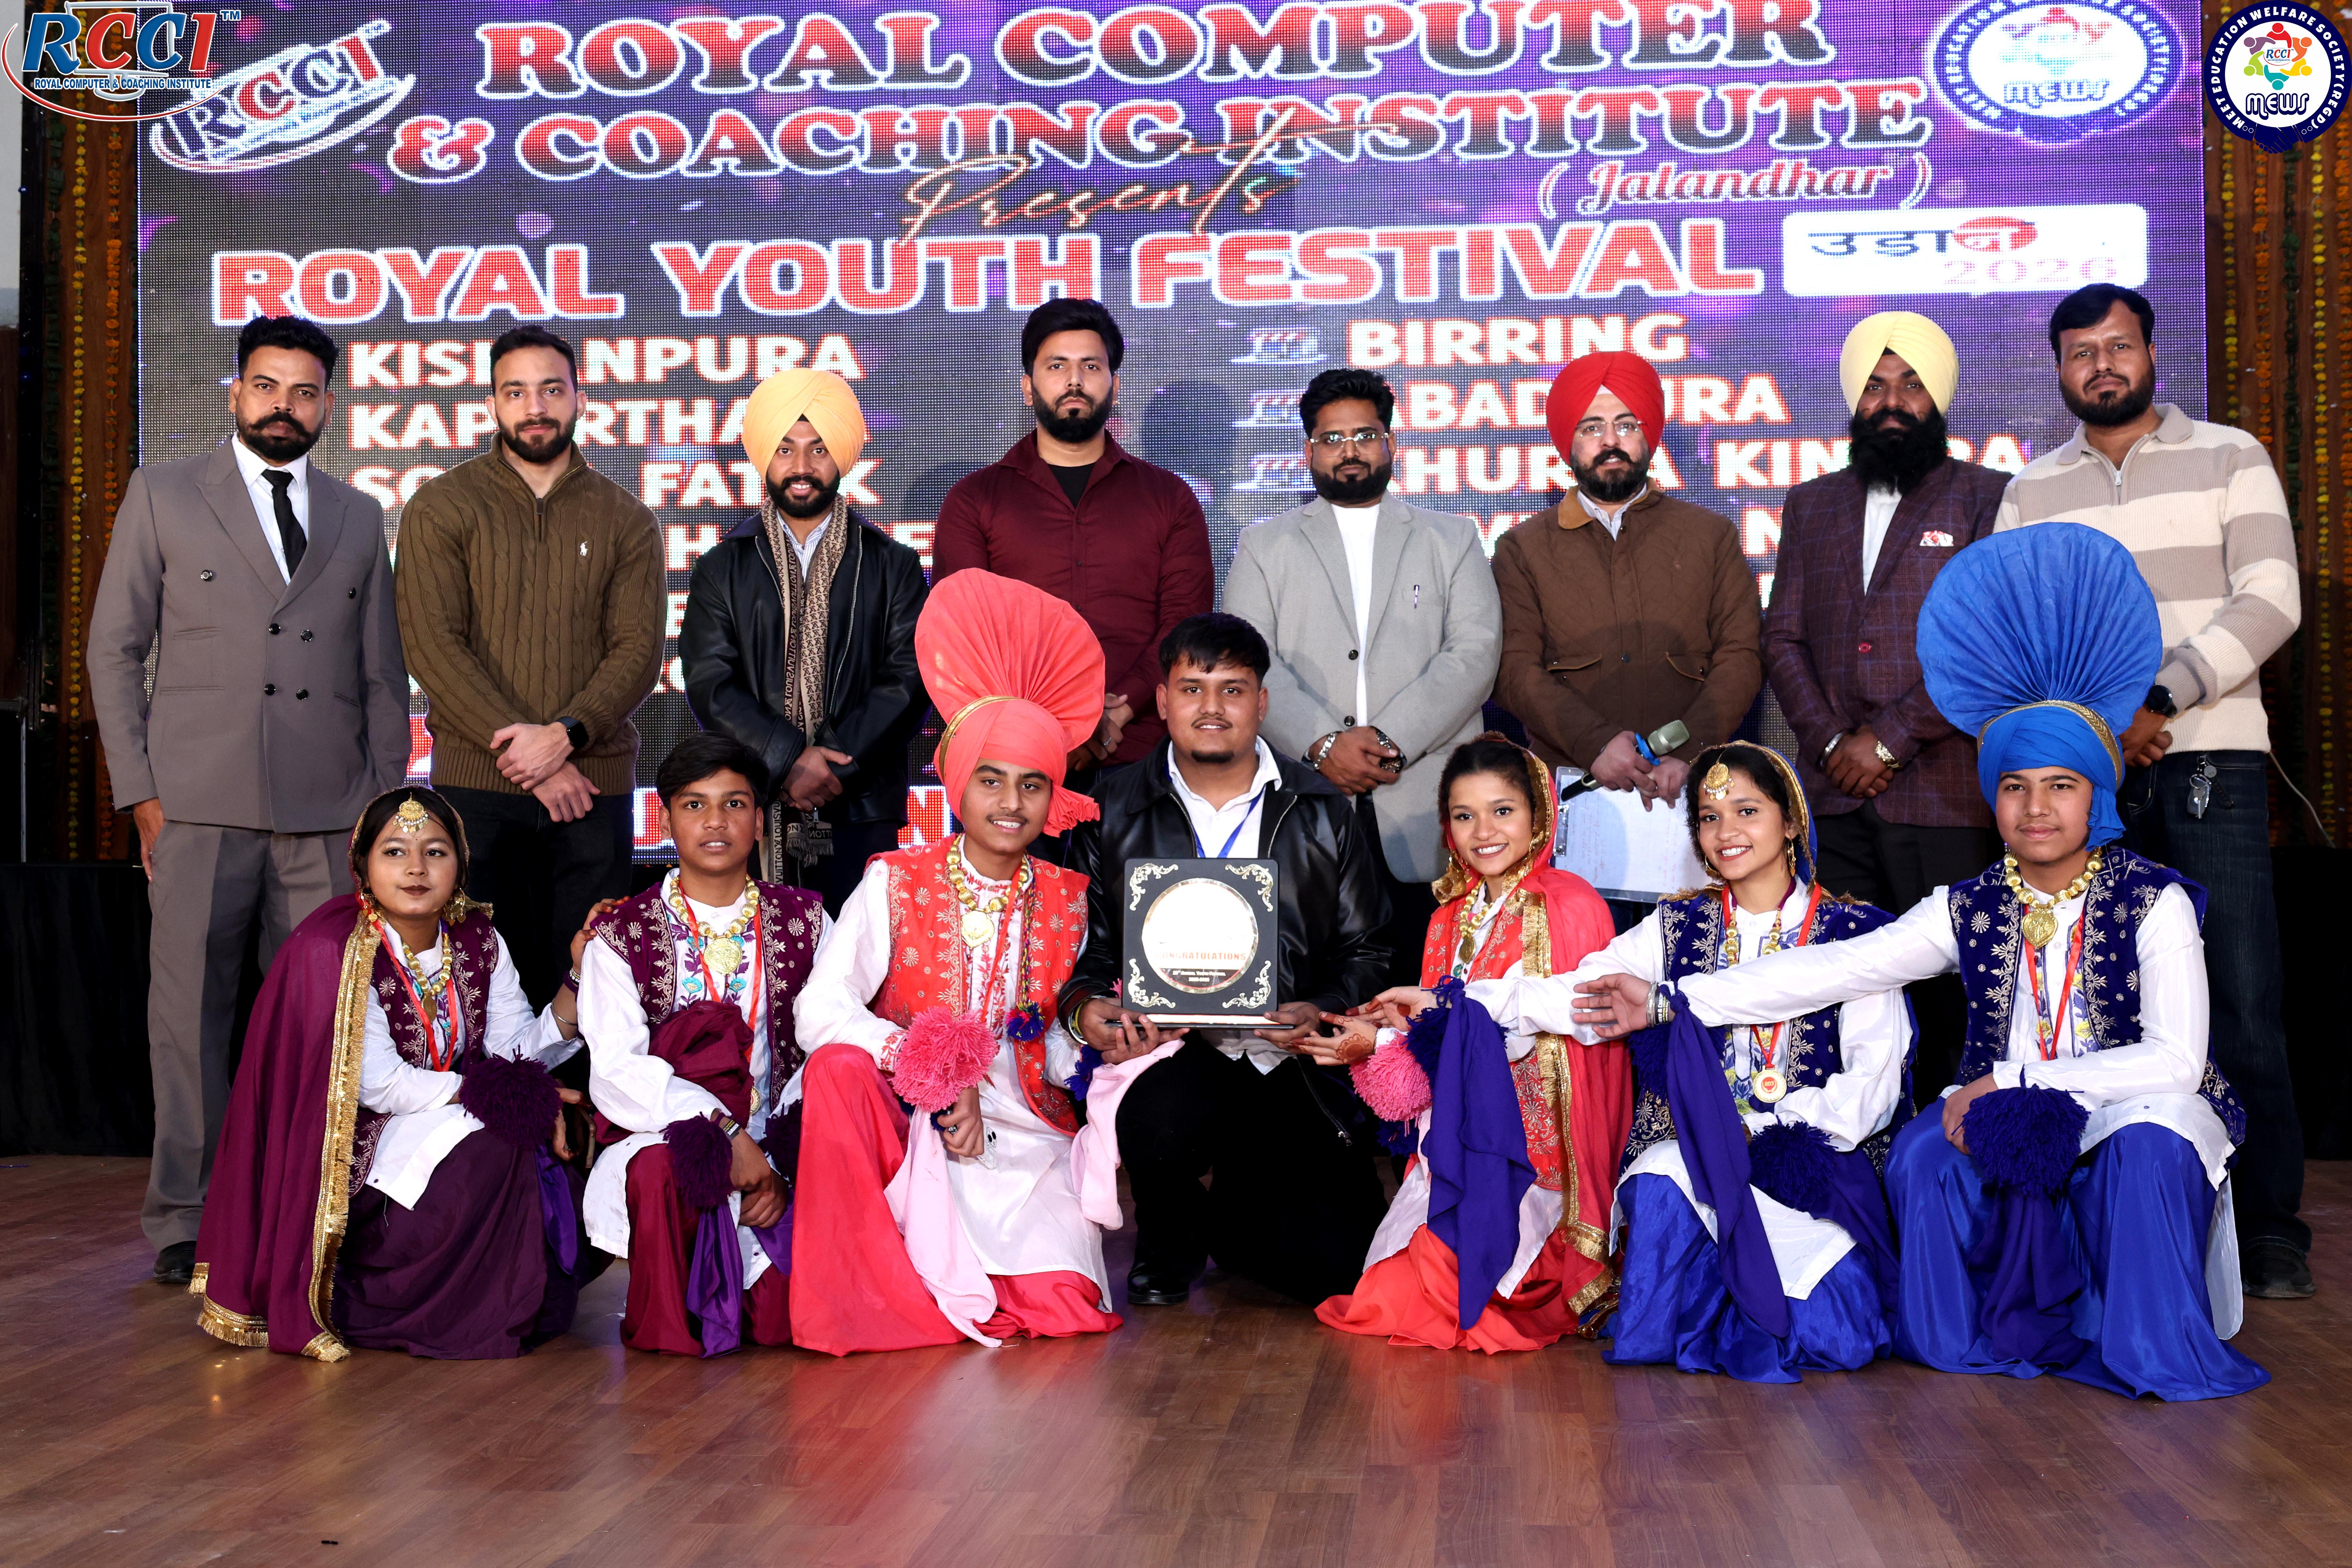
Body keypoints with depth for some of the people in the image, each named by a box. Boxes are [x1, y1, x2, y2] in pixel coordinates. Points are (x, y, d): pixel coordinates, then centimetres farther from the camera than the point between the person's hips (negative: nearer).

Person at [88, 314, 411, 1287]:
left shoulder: (359, 519, 16)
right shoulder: (162, 496, 9)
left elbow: (382, 674, 16)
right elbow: (115, 648, 7)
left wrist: (385, 800, 8)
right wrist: (140, 789, -1)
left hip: (328, 814, 2)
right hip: (199, 806, -2)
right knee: (191, 1014, 0)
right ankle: (186, 1223, 9)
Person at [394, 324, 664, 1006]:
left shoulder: (625, 520, 10)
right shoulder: (440, 508, 5)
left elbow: (638, 650, 1)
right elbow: (431, 643, -5)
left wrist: (564, 735, -15)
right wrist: (523, 754, -12)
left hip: (594, 786, 1)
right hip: (475, 785, -1)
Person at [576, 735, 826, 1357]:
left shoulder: (803, 922, 10)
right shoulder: (622, 937, 4)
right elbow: (615, 1074, -9)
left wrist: (783, 1164, -16)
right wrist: (724, 1133, -23)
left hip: (780, 1148, 1)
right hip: (662, 1136, -1)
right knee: (658, 1170, -37)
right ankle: (668, 1325, -9)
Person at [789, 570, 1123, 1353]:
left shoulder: (1070, 901, 6)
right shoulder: (895, 885, -1)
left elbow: (1059, 1037, 10)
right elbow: (822, 1008, -14)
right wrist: (935, 1077, -24)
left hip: (1024, 1133, 2)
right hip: (903, 1125, -2)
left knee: (1064, 1307, -22)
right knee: (839, 1069, -34)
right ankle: (860, 1288, -18)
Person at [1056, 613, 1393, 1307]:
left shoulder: (1324, 814, 9)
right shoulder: (1113, 814, 7)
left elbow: (1365, 951, 9)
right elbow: (1084, 944, 8)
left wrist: (1324, 1012, -12)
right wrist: (1087, 1007, -15)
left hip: (1294, 1067, 2)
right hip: (1172, 1053, -1)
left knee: (1338, 1262, -13)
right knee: (1164, 1118, -39)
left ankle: (1226, 1211, 25)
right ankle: (1167, 1239, 1)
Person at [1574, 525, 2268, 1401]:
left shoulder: (2153, 903, -8)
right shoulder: (1971, 910, 3)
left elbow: (2175, 1059, -19)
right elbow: (1829, 972, -2)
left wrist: (2015, 1085, -22)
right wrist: (1670, 1003, -9)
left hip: (2130, 1114, -3)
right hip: (2004, 1122, 3)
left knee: (2149, 1136, -36)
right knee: (1923, 1154, -26)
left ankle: (2154, 1349, -16)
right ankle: (1971, 1337, -4)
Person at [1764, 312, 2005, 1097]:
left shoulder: (1988, 499, 4)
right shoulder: (1811, 505, 18)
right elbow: (1781, 637, 12)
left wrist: (1888, 739, -10)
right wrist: (1832, 740, -3)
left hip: (1943, 795, -4)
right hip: (1832, 797, 4)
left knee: (1948, 988, -4)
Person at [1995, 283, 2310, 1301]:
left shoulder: (2228, 458, 8)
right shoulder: (2032, 492, 14)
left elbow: (2270, 601, -3)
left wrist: (2160, 698, -13)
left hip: (2211, 764, -2)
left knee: (2242, 1003, -6)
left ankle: (2269, 1229, 2)